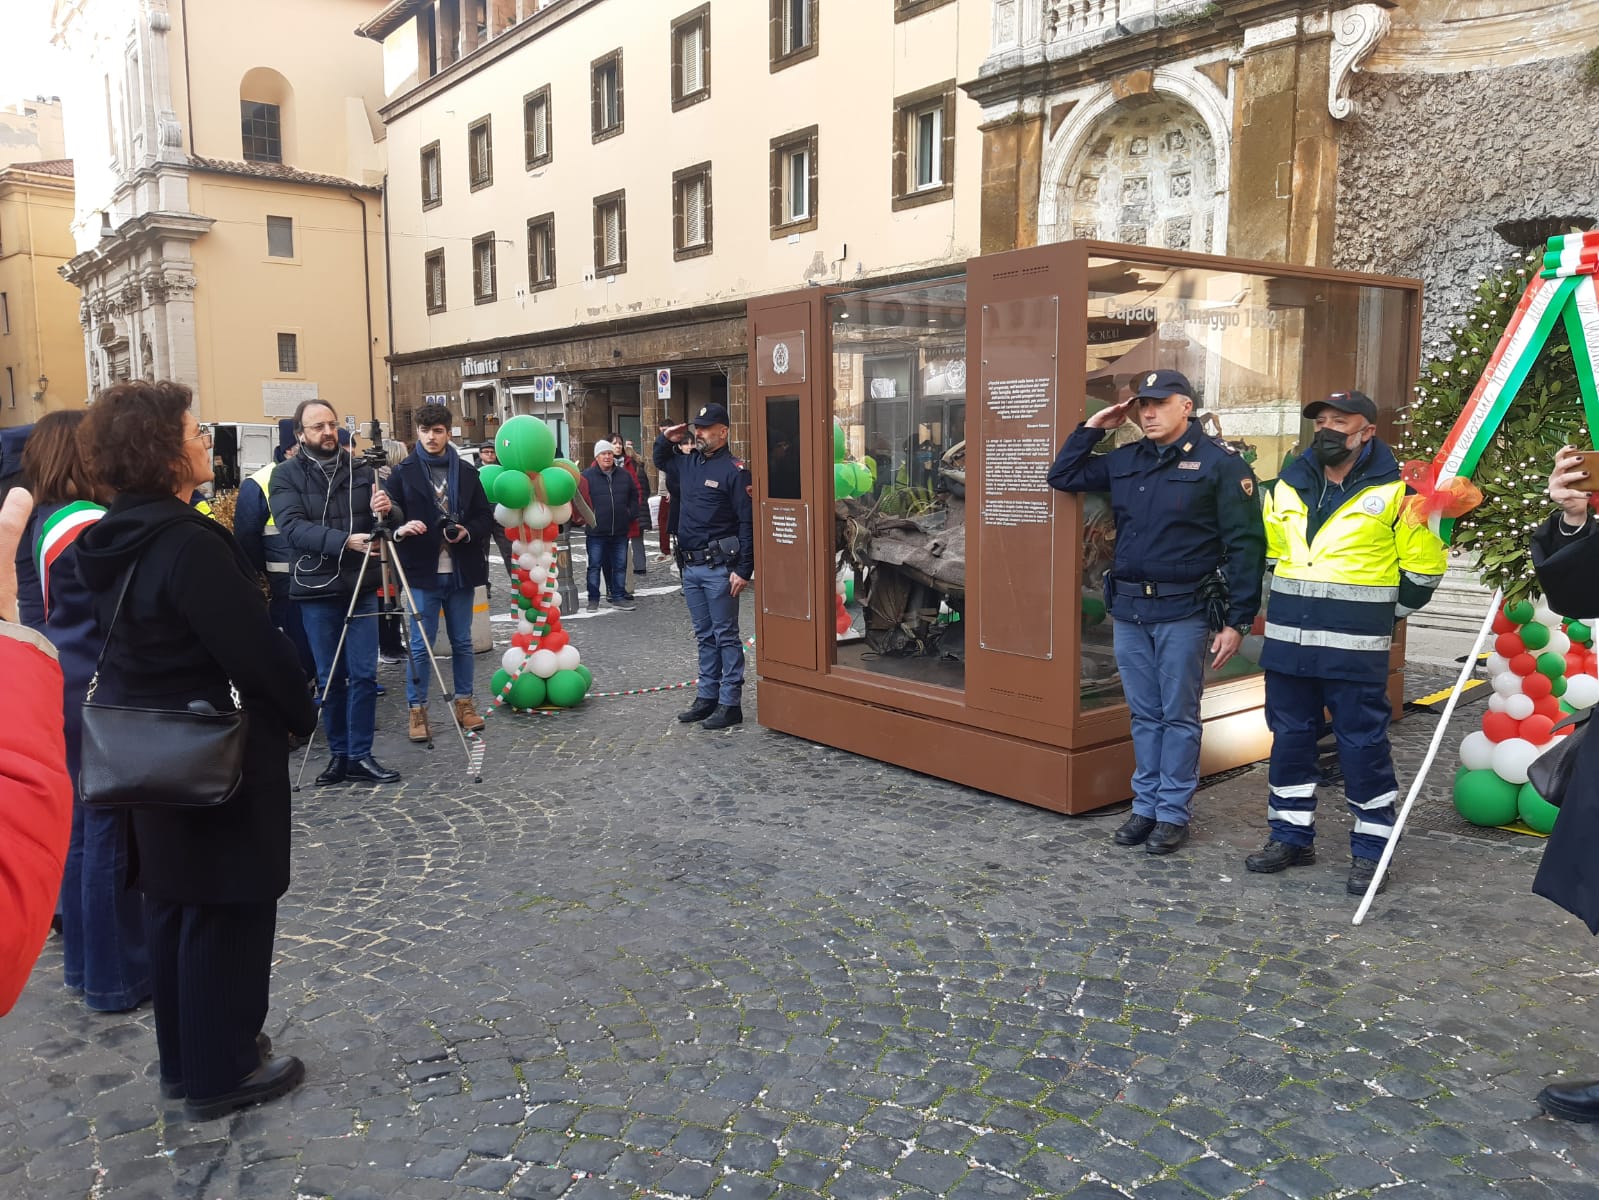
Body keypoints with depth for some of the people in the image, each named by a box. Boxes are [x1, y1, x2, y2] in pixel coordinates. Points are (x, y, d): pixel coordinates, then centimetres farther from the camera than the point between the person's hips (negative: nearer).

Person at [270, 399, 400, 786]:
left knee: (364, 673, 0)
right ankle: (339, 754, 17)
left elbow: (387, 522, 8)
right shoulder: (286, 476, -1)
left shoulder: (361, 469, 8)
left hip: (362, 586, 2)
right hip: (317, 589, -2)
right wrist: (343, 541, -28)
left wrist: (385, 510, -17)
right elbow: (293, 527, -14)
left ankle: (360, 756, 7)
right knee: (329, 677, 6)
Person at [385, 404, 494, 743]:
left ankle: (464, 702, 24)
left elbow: (486, 516, 8)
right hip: (423, 572, -2)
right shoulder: (403, 473, 0)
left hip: (460, 571, 3)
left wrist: (468, 532, -11)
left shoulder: (467, 472, 7)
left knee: (462, 642, 12)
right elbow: (387, 517, -3)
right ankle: (417, 710, 9)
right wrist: (400, 529, -24)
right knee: (421, 645, 1)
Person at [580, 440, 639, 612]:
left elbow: (634, 496, 18)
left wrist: (631, 515, 8)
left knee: (620, 565, 9)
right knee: (595, 566, 4)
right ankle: (593, 599, 13)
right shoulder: (587, 476, -3)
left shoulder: (625, 475, 8)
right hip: (596, 532, -3)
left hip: (620, 531, 3)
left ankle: (618, 597, 19)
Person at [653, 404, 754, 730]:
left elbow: (748, 523, -15)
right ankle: (706, 697, 23)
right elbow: (660, 462, 35)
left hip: (718, 567, -7)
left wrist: (743, 570, -18)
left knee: (725, 636, 0)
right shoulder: (688, 463, 12)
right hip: (690, 566, 8)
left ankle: (730, 704, 5)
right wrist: (666, 440, 13)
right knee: (704, 636, 15)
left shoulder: (734, 470, -11)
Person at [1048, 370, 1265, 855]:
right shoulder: (1124, 460, 10)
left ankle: (1173, 813, 14)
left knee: (1178, 716, 4)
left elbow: (1245, 546, -8)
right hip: (1128, 610, 5)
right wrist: (1092, 428, 9)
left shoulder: (1219, 464, -6)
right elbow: (1062, 476, 20)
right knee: (1144, 716, 13)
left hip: (1184, 612, -5)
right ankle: (1145, 806, 22)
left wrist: (1237, 621, -12)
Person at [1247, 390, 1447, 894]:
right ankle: (1291, 835, 25)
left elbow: (1424, 565, 3)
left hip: (1355, 648, -5)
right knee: (1289, 738, 12)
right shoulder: (1287, 486, 10)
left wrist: (1386, 615, 5)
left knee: (1363, 744, 2)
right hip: (1287, 641, 5)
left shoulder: (1395, 491, -4)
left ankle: (1370, 849, 15)